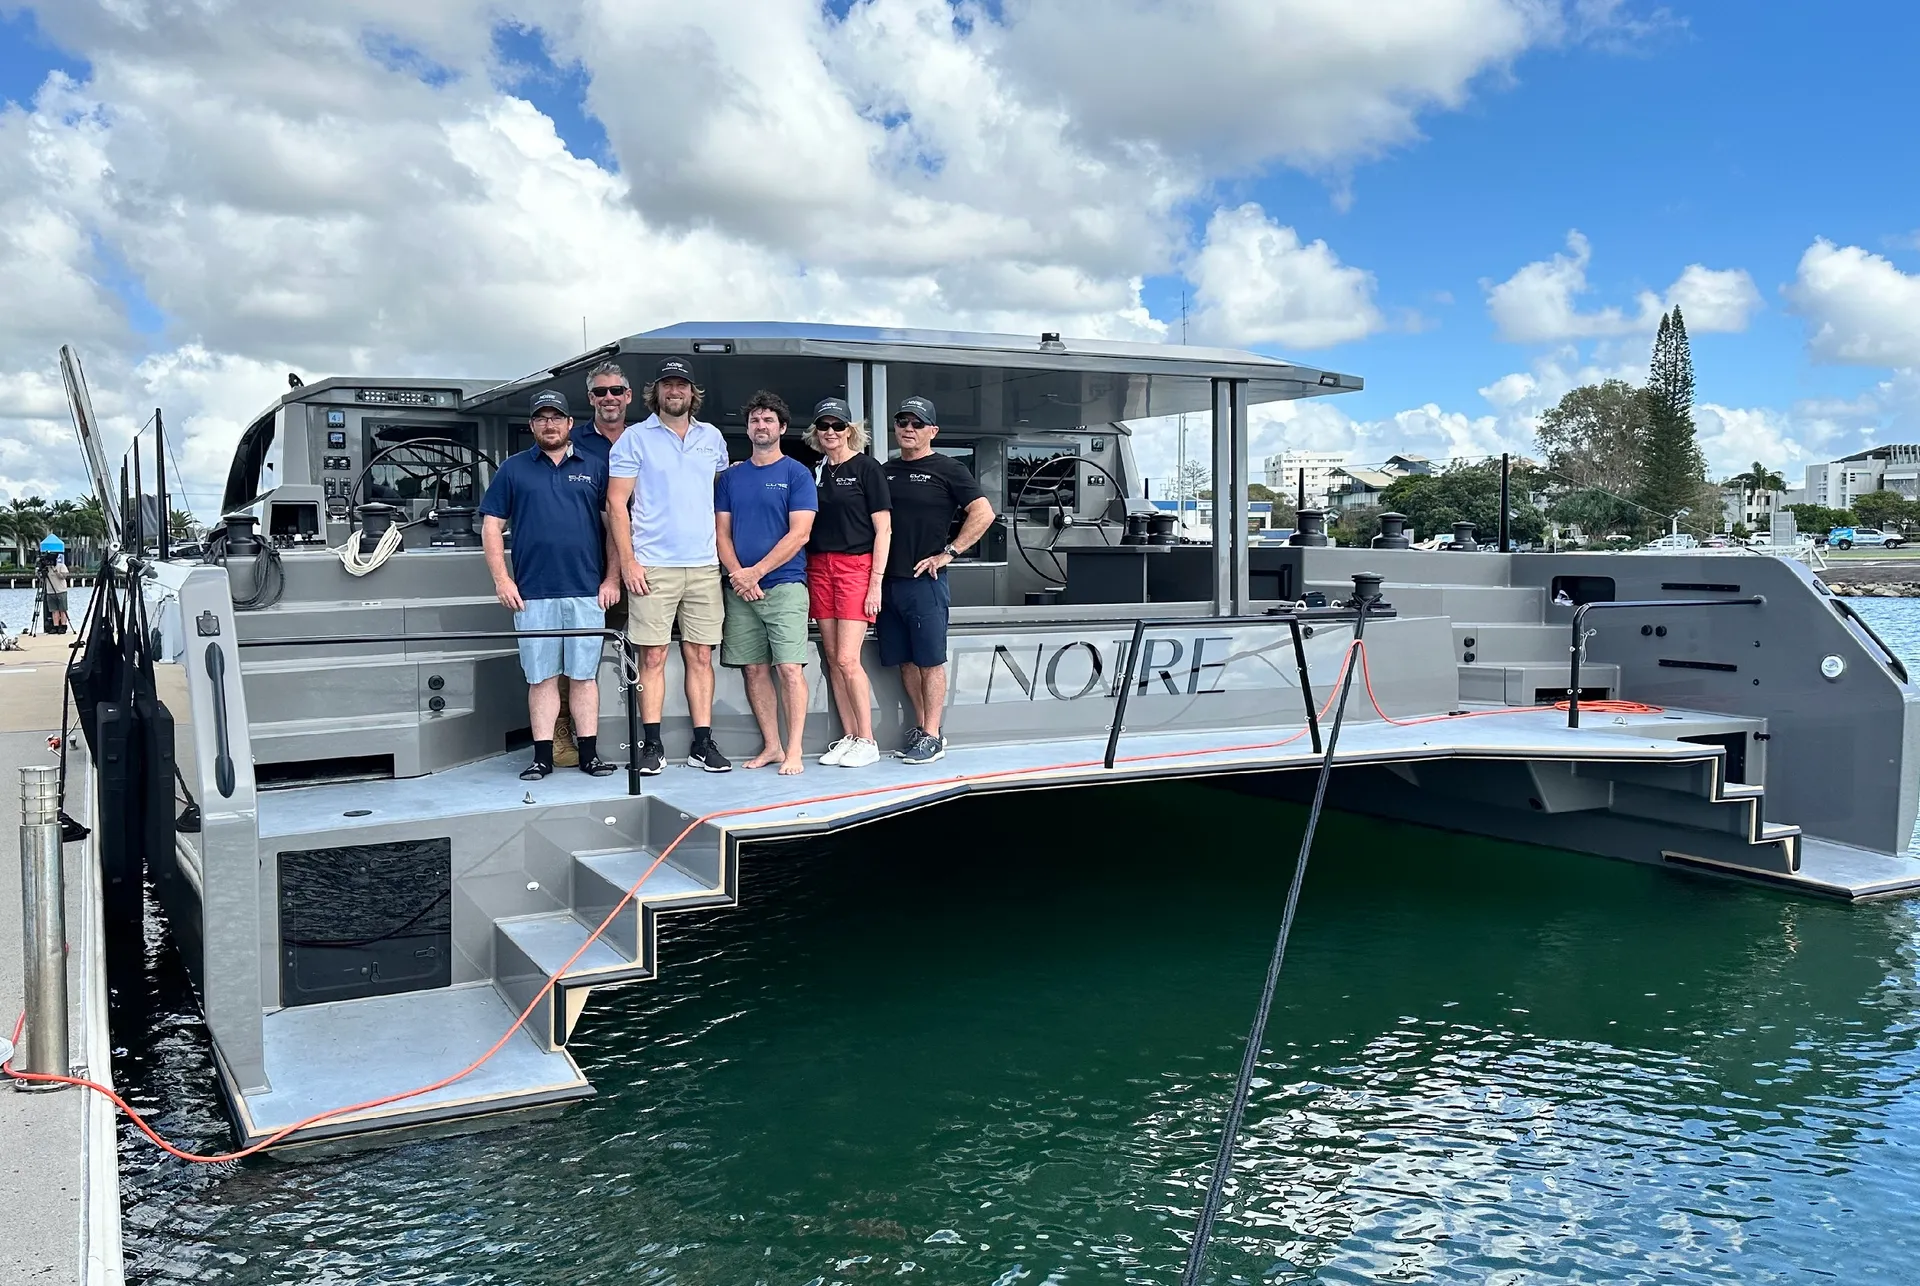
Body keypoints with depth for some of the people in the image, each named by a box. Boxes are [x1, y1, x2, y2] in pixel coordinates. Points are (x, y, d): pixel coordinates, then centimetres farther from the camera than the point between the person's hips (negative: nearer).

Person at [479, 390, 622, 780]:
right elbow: (491, 526, 7)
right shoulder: (513, 469, 9)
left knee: (585, 674, 4)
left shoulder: (594, 468, 10)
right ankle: (542, 755, 9)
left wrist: (612, 578, 0)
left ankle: (589, 753, 9)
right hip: (533, 593, 0)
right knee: (541, 676, 4)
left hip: (587, 591, 0)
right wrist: (502, 579, -2)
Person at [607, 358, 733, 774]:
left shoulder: (712, 437, 14)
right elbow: (616, 504, -1)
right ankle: (652, 745, 4)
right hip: (652, 566, -3)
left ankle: (702, 743, 8)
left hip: (705, 565, 3)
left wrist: (729, 555, 13)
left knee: (701, 656, 4)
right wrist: (627, 561, -9)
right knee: (653, 656, -2)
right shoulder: (635, 438, 3)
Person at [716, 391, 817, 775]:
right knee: (754, 669, 6)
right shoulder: (731, 477, 14)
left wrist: (755, 572, -11)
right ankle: (771, 746, 14)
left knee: (790, 667, -9)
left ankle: (793, 751, -6)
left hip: (784, 584, -4)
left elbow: (799, 534, -7)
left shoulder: (797, 473, 1)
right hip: (740, 588, 4)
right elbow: (722, 533, 11)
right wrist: (738, 575, -7)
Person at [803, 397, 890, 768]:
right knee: (833, 660, 5)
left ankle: (867, 742, -1)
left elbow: (883, 529, -5)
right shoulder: (815, 471, 14)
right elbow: (806, 528, 17)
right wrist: (805, 576, 6)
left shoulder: (867, 468, -1)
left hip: (856, 566, -6)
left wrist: (876, 582, -11)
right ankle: (848, 738, 13)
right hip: (819, 568, 6)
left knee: (847, 659, -11)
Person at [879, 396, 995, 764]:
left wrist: (948, 553, -11)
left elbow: (984, 513, -8)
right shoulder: (886, 471, 15)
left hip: (924, 580, -6)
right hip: (887, 579, 6)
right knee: (904, 660, 9)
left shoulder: (947, 469, -1)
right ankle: (921, 726, 19)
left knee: (930, 660, -2)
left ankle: (931, 736, 2)